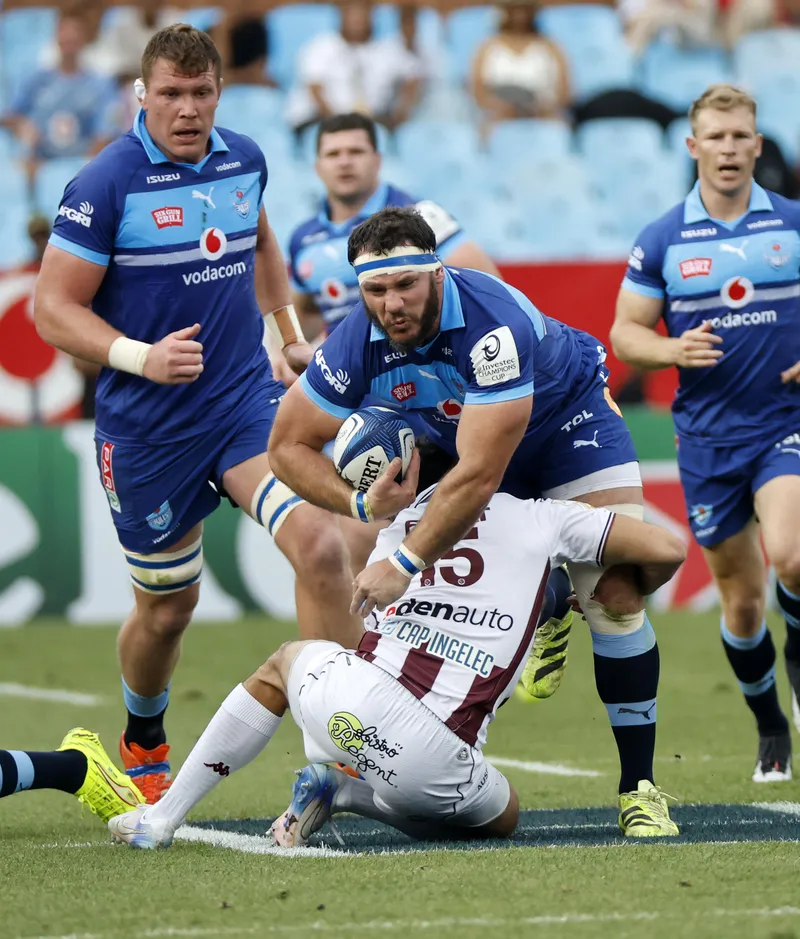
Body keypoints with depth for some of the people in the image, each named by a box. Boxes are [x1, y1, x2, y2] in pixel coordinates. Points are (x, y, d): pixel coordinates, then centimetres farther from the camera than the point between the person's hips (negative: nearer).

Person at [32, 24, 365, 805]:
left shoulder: (244, 161, 4)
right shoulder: (105, 185, -14)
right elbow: (53, 308, -12)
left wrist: (288, 331, 22)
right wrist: (139, 357, -25)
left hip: (247, 400, 3)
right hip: (146, 426, -3)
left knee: (318, 543, -20)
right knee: (167, 607, 11)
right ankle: (143, 748, 41)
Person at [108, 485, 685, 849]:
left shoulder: (397, 531, 23)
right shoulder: (543, 519, 14)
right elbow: (667, 550, 17)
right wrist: (614, 599, 35)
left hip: (343, 696, 3)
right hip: (433, 760, -3)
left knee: (286, 661, 39)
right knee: (502, 819, 30)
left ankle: (163, 818, 31)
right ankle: (344, 794, 4)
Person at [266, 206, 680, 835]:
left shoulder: (494, 323, -41)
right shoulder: (358, 344, -26)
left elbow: (480, 477, -42)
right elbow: (289, 445, -12)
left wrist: (404, 564, -39)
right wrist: (364, 506, -26)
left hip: (567, 420, -5)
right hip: (462, 436, 5)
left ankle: (639, 788, -8)